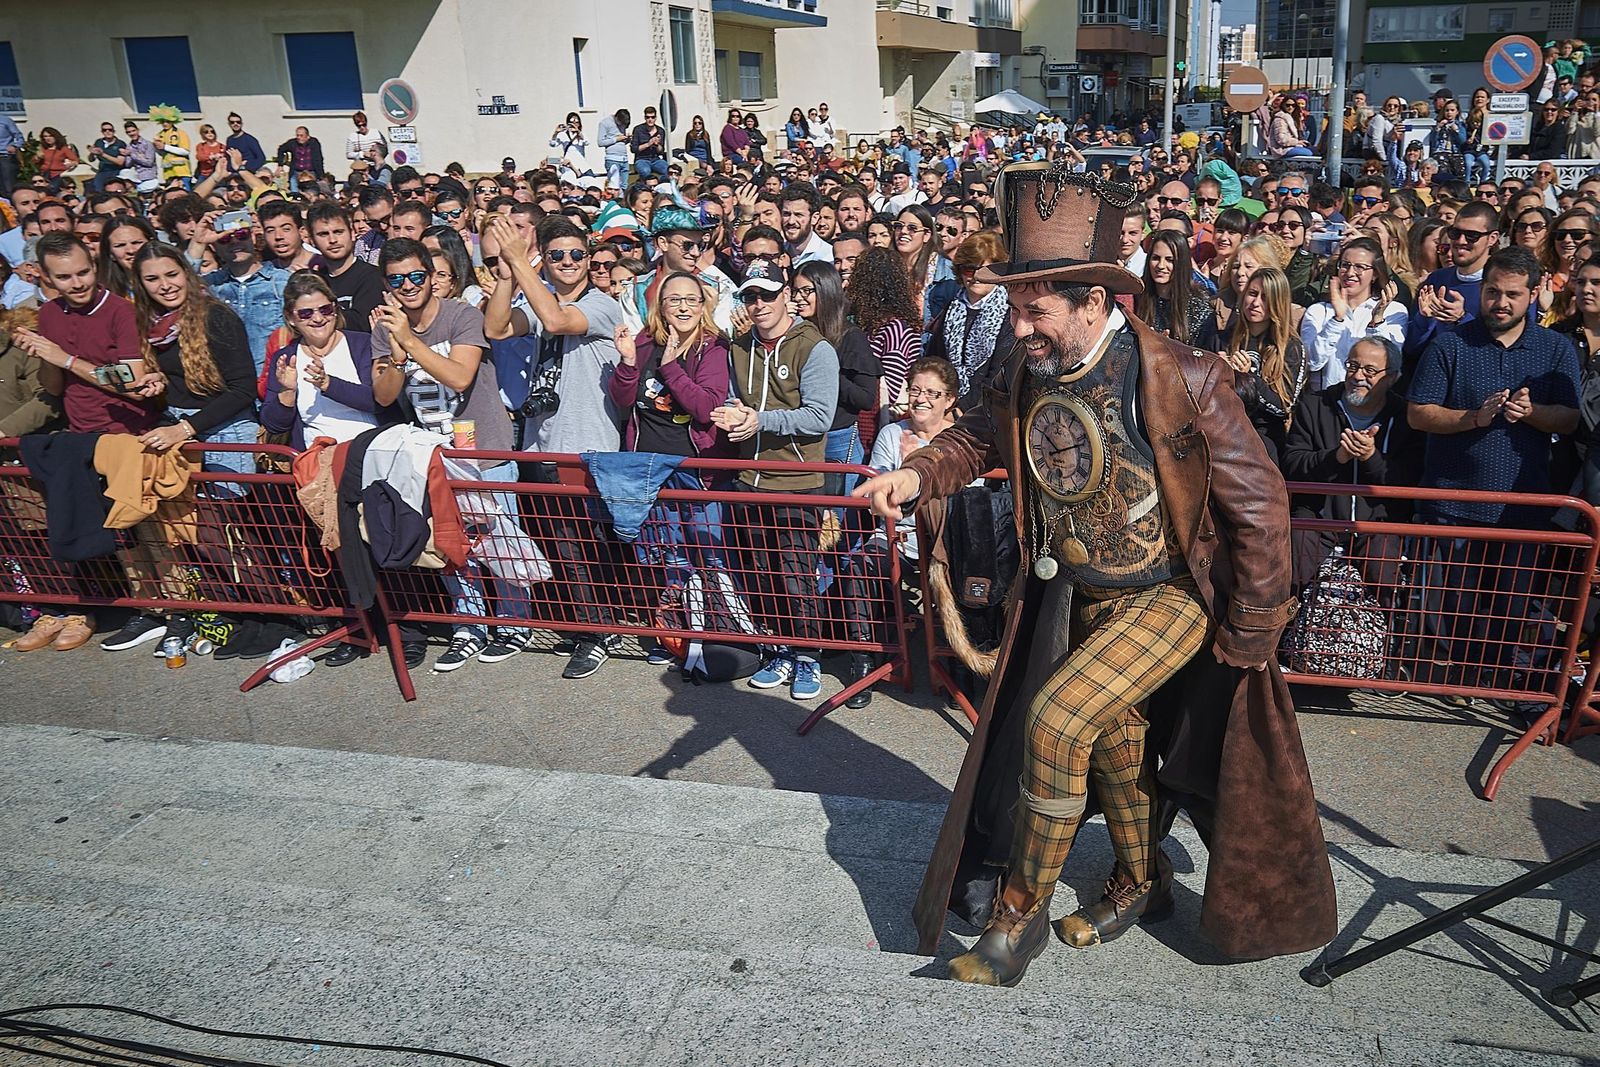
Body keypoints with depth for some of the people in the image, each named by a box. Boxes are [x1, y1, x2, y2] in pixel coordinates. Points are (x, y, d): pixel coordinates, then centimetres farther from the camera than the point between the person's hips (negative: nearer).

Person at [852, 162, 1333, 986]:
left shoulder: (1179, 379, -23)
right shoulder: (1028, 374, -7)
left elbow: (1258, 499, -17)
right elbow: (979, 437, 12)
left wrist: (1251, 634, -12)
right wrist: (917, 475, -10)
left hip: (1168, 596, -6)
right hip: (1075, 597, 6)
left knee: (1055, 718, -21)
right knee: (1114, 747, 20)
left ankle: (1021, 910, -2)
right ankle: (1139, 884, 46)